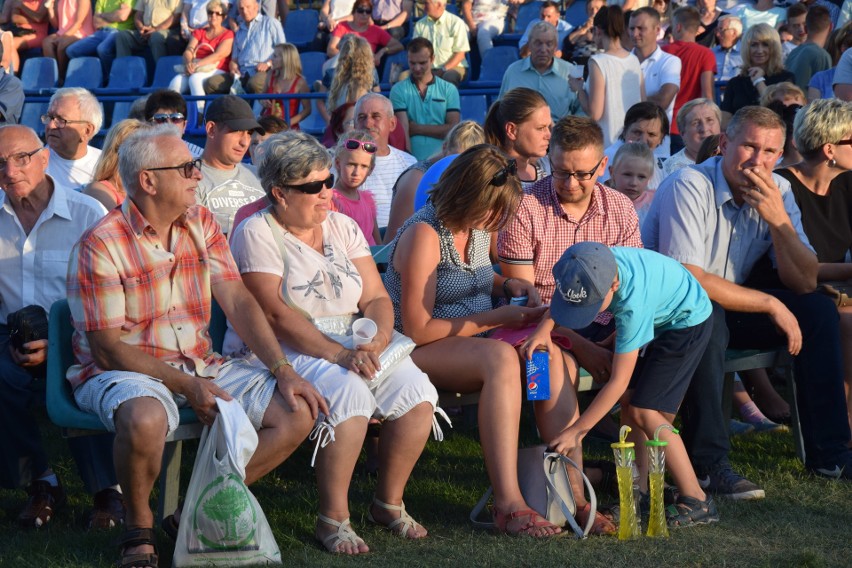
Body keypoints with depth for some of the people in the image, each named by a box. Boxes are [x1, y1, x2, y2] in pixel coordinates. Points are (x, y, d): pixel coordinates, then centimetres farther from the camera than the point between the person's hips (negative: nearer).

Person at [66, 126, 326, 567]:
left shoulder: (200, 224, 6)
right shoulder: (100, 245, -13)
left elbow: (237, 302, 0)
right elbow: (108, 349, -15)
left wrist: (283, 372, -12)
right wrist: (187, 387, -21)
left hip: (202, 365, 6)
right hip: (123, 372, -6)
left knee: (298, 411, -10)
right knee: (145, 420, -40)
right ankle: (139, 526, -10)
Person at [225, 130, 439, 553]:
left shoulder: (343, 228, 13)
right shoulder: (257, 234, -5)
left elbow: (376, 298, 8)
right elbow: (277, 315, -16)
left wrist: (377, 340, -15)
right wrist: (338, 354, -25)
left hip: (351, 345, 6)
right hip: (285, 353, -6)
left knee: (416, 391, -19)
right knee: (348, 390, -34)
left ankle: (389, 503, 1)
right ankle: (333, 518, -22)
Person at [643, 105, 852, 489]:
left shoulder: (777, 192, -1)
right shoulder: (689, 187, -22)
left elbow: (804, 284, -6)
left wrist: (778, 220, -21)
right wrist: (770, 305, -24)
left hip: (730, 308, 7)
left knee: (819, 310, -7)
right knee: (708, 318, -37)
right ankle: (707, 464, -31)